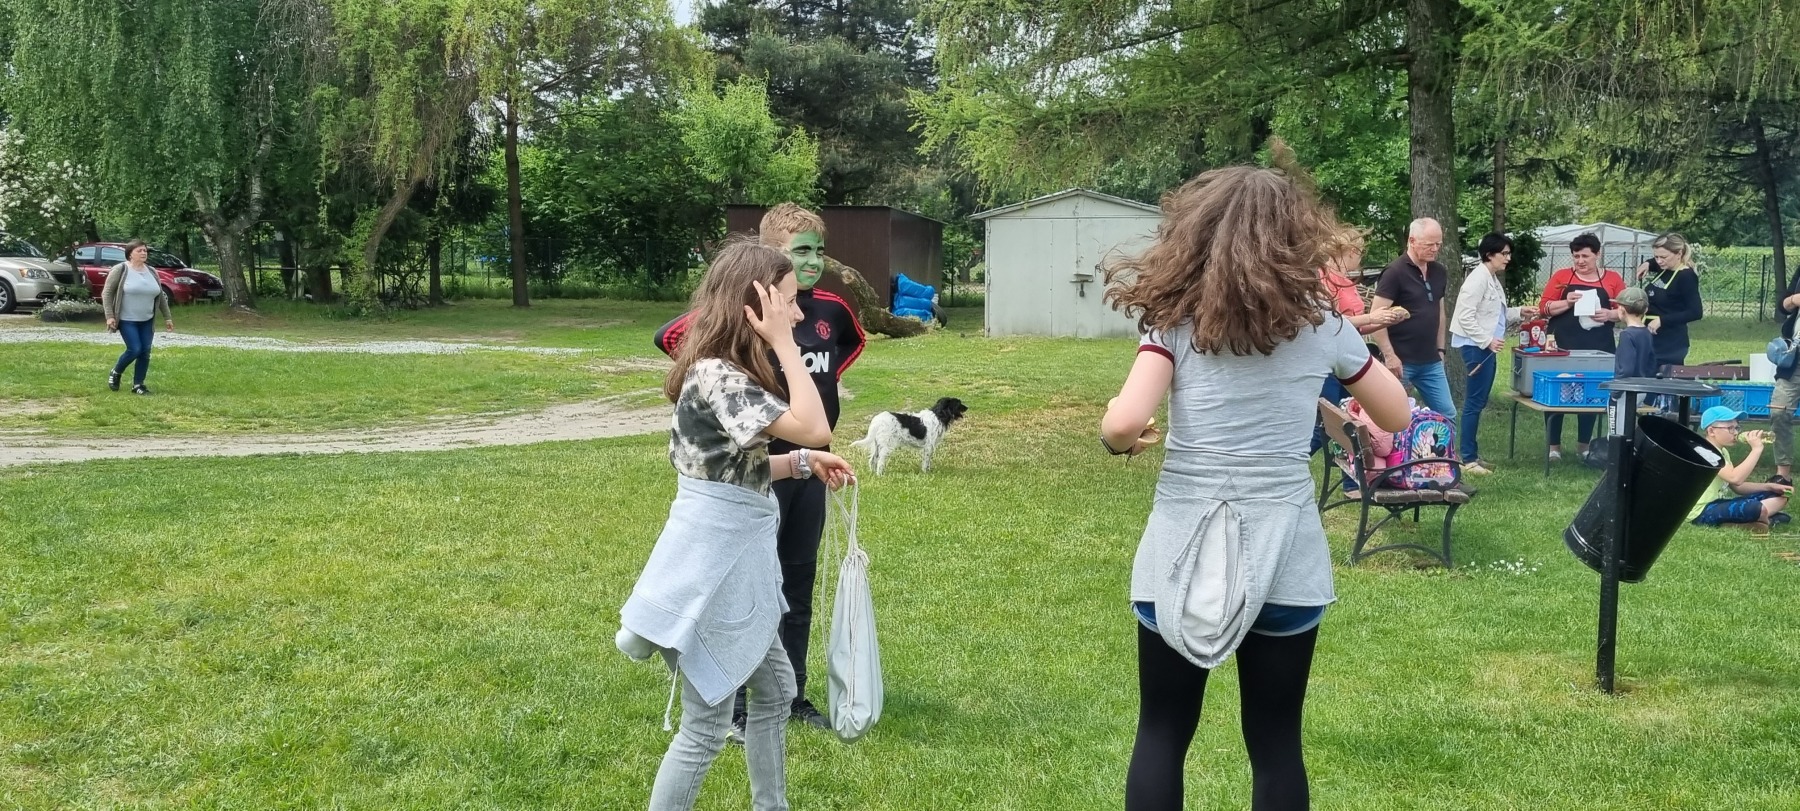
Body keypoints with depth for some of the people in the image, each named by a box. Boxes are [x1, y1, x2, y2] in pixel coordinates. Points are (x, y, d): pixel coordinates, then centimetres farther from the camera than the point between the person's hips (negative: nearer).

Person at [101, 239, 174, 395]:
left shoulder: (152, 272, 7)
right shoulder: (120, 270, -9)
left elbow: (161, 296, 14)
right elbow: (107, 293, -8)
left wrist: (167, 317, 13)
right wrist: (109, 316, -15)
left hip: (147, 321, 5)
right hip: (127, 320, -5)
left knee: (145, 352, 1)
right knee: (134, 350, -11)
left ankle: (137, 385, 11)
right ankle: (116, 373, 15)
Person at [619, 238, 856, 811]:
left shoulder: (728, 372, 11)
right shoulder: (717, 375, -21)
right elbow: (814, 429, -28)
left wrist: (802, 463, 7)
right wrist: (784, 345, -21)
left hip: (735, 561, 11)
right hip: (711, 564, -11)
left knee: (775, 690, 22)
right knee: (707, 726, -1)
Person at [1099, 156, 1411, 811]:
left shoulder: (1176, 319, -3)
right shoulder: (1321, 324, 2)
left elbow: (1125, 424, -16)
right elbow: (1397, 416, 14)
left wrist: (1116, 438, 6)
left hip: (1180, 555, -1)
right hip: (1282, 559, 1)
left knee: (1161, 733, 12)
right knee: (1275, 742, 11)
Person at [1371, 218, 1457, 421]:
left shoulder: (1439, 273, 9)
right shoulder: (1395, 273, -12)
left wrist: (1440, 348, 17)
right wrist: (1389, 355, -19)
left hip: (1431, 362, 7)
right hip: (1401, 361, -7)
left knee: (1447, 414, 8)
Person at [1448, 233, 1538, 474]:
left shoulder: (1493, 279, 15)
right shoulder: (1478, 279, -15)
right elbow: (1466, 317, -21)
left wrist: (1519, 313, 11)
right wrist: (1487, 341, -22)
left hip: (1486, 346, 10)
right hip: (1476, 346, -10)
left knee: (1478, 402, 13)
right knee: (1474, 403, -7)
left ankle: (1472, 454, 19)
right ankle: (1468, 459, -4)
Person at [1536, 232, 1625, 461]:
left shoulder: (1612, 279, 7)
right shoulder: (1562, 276, 4)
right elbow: (1544, 307, 0)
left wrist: (1610, 315, -13)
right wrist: (1567, 303, -16)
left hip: (1597, 350, 1)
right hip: (1563, 347, -1)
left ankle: (1584, 444, 21)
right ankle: (1554, 445, 12)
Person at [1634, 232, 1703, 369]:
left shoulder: (1686, 277, -14)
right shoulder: (1664, 269, 7)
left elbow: (1695, 313, -20)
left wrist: (1662, 320, -24)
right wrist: (1646, 264, 8)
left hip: (1671, 344, -8)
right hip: (1651, 339, 8)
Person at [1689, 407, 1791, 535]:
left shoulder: (1722, 451, 16)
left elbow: (1737, 486, 17)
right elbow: (1735, 478, -31)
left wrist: (1769, 486, 4)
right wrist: (1756, 449, -24)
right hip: (1703, 511, -11)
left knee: (1779, 496, 8)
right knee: (1758, 509, -35)